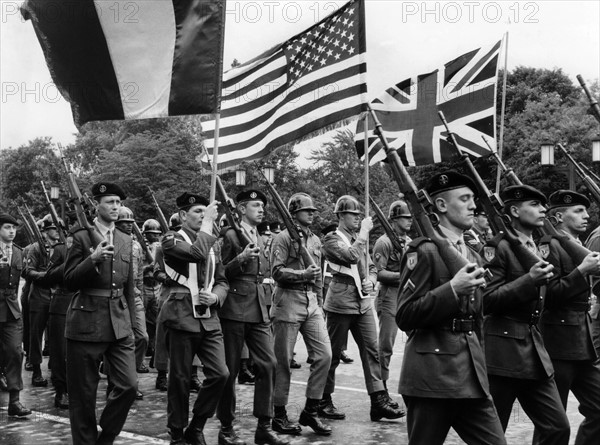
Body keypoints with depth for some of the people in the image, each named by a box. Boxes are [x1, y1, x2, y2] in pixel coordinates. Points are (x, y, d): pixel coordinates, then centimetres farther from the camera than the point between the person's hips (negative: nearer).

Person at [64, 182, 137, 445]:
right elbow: (69, 281, -6)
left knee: (129, 385, -3)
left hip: (119, 324, 4)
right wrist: (92, 259, -21)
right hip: (87, 322, -4)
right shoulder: (82, 237, -3)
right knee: (83, 394, 3)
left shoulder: (126, 241, 12)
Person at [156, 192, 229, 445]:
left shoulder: (210, 243, 16)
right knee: (180, 378, 2)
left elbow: (222, 281, 17)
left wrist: (215, 297, -4)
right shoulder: (171, 240, -4)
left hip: (209, 319, 6)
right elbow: (197, 253, -25)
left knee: (220, 374, -4)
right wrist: (208, 223, -14)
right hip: (182, 318, -5)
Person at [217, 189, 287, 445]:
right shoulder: (230, 236, -5)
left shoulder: (259, 239, 18)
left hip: (259, 311, 7)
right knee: (230, 370, 1)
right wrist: (240, 258, -19)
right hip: (234, 310, -7)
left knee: (268, 364, 0)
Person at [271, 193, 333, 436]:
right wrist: (303, 274, -25)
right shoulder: (283, 238, -5)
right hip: (288, 301, -6)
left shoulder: (315, 240, 15)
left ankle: (310, 411, 11)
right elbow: (277, 272, -14)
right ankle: (279, 415, 14)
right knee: (283, 361, 2)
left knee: (324, 355, -2)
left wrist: (320, 304, 18)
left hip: (312, 303, 6)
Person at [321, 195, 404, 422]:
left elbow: (371, 267, 21)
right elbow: (351, 256, -25)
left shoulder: (358, 239, 16)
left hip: (363, 302, 7)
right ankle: (324, 402, 15)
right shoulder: (332, 239, -7)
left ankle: (378, 401, 4)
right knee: (333, 354, 2)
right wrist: (364, 232, -17)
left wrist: (370, 281, 0)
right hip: (341, 303, -7)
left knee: (371, 350, 1)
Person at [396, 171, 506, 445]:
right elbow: (404, 317, -14)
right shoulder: (424, 251, -9)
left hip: (471, 377, 7)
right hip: (432, 376, -7)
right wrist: (452, 288, -23)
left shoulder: (472, 256, 16)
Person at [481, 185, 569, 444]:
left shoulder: (536, 248, 14)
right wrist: (529, 280, -24)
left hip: (534, 352, 8)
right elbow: (485, 301, -18)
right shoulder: (498, 246, -11)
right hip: (502, 352, -8)